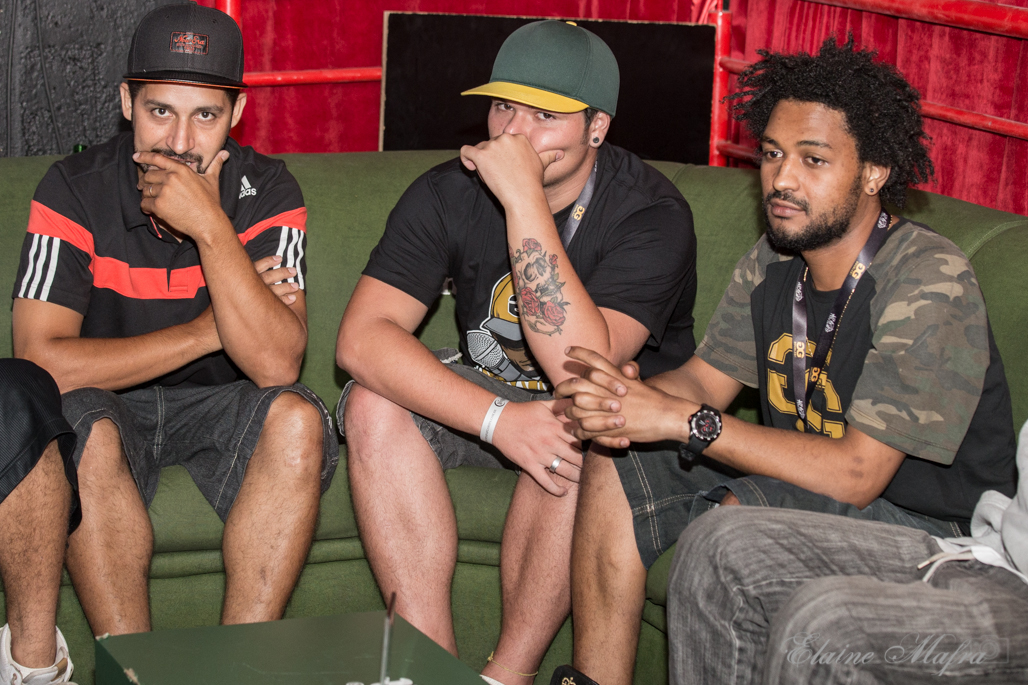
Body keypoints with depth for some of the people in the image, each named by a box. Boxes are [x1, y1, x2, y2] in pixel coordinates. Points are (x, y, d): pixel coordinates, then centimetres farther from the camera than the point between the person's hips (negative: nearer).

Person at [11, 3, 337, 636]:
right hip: (111, 406, -1)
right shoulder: (76, 188, -13)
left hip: (222, 407, 1)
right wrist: (206, 331, -20)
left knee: (297, 419, -29)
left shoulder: (267, 192, -11)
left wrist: (209, 227, -31)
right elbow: (43, 361, -22)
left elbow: (277, 366, -22)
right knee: (87, 429, -34)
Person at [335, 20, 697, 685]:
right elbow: (362, 337, -22)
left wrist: (525, 201, -39)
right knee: (374, 404, -23)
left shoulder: (652, 213, -23)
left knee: (582, 428, -37)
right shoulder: (449, 193, -11)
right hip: (490, 396, 4)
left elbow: (581, 369, -37)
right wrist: (499, 420, -36)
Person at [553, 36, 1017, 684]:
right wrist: (627, 397, -20)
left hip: (926, 524, -8)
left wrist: (685, 421, -28)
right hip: (803, 481, 8)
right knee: (614, 471, -2)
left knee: (741, 516, -33)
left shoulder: (932, 283, -24)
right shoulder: (772, 264, 1)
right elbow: (705, 378, 5)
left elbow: (856, 473, -28)